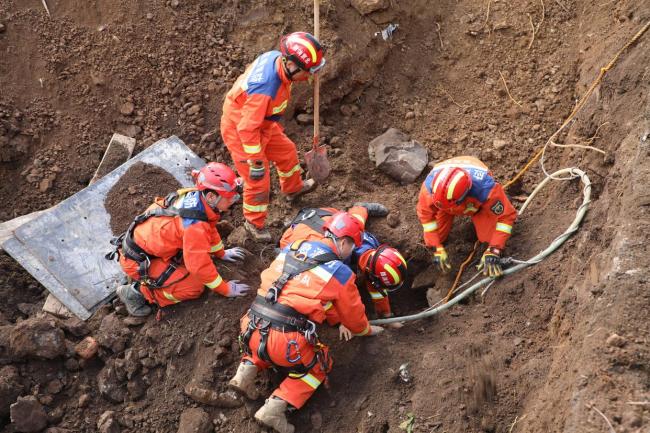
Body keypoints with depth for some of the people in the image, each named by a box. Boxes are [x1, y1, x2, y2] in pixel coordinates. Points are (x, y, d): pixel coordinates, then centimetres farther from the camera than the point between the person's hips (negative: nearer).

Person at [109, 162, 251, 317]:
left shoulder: (194, 195, -7)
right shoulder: (195, 224, -31)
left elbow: (209, 228, 14)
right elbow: (200, 265, -24)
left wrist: (221, 253, 27)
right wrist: (225, 289, -12)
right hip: (138, 261, -9)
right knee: (194, 287, -11)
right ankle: (139, 292, -6)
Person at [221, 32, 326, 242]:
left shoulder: (275, 57, -18)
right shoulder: (265, 89, -42)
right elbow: (248, 128, -35)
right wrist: (255, 162, -26)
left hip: (263, 124, 9)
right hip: (240, 132, -9)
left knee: (287, 152, 26)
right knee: (258, 180, 5)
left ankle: (293, 188, 54)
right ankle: (255, 223, 30)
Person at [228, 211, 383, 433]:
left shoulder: (291, 248, 12)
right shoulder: (340, 273, -2)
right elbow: (353, 315, 14)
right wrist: (367, 330, 38)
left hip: (252, 332, 6)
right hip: (285, 343, -6)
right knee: (320, 364, 23)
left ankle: (247, 370, 13)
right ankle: (274, 408, 3)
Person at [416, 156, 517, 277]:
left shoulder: (486, 188, -47)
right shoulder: (430, 186, -42)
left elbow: (507, 215, -34)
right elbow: (425, 214, -22)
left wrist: (493, 251, -38)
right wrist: (437, 248, -24)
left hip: (477, 202, -1)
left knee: (489, 237, -16)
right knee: (433, 240, -9)